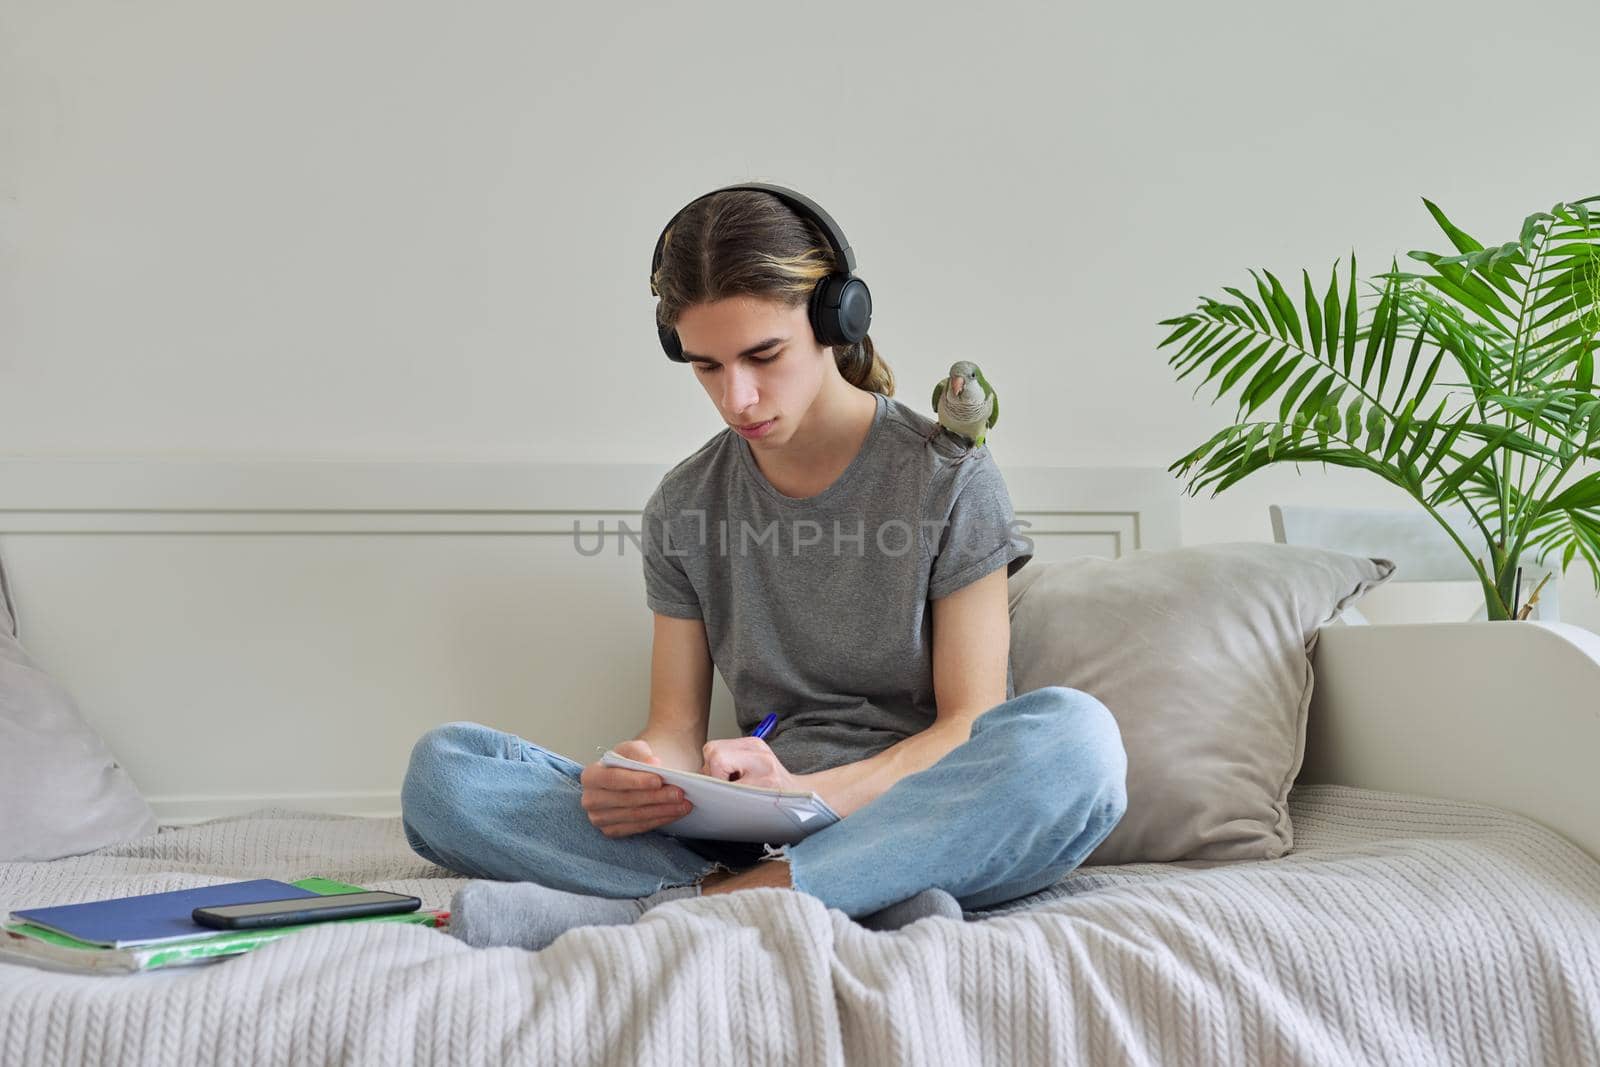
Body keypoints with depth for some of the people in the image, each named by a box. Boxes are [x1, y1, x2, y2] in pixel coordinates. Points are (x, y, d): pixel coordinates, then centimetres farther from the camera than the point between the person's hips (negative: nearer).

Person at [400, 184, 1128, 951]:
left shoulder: (949, 479, -1)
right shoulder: (683, 509, 9)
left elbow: (973, 722, -7)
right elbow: (676, 728, 7)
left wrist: (810, 794, -25)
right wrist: (639, 777, -19)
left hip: (918, 818, -2)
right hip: (752, 836, 3)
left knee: (1076, 737, -36)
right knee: (442, 767, -16)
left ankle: (644, 913, -35)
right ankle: (862, 905, -32)